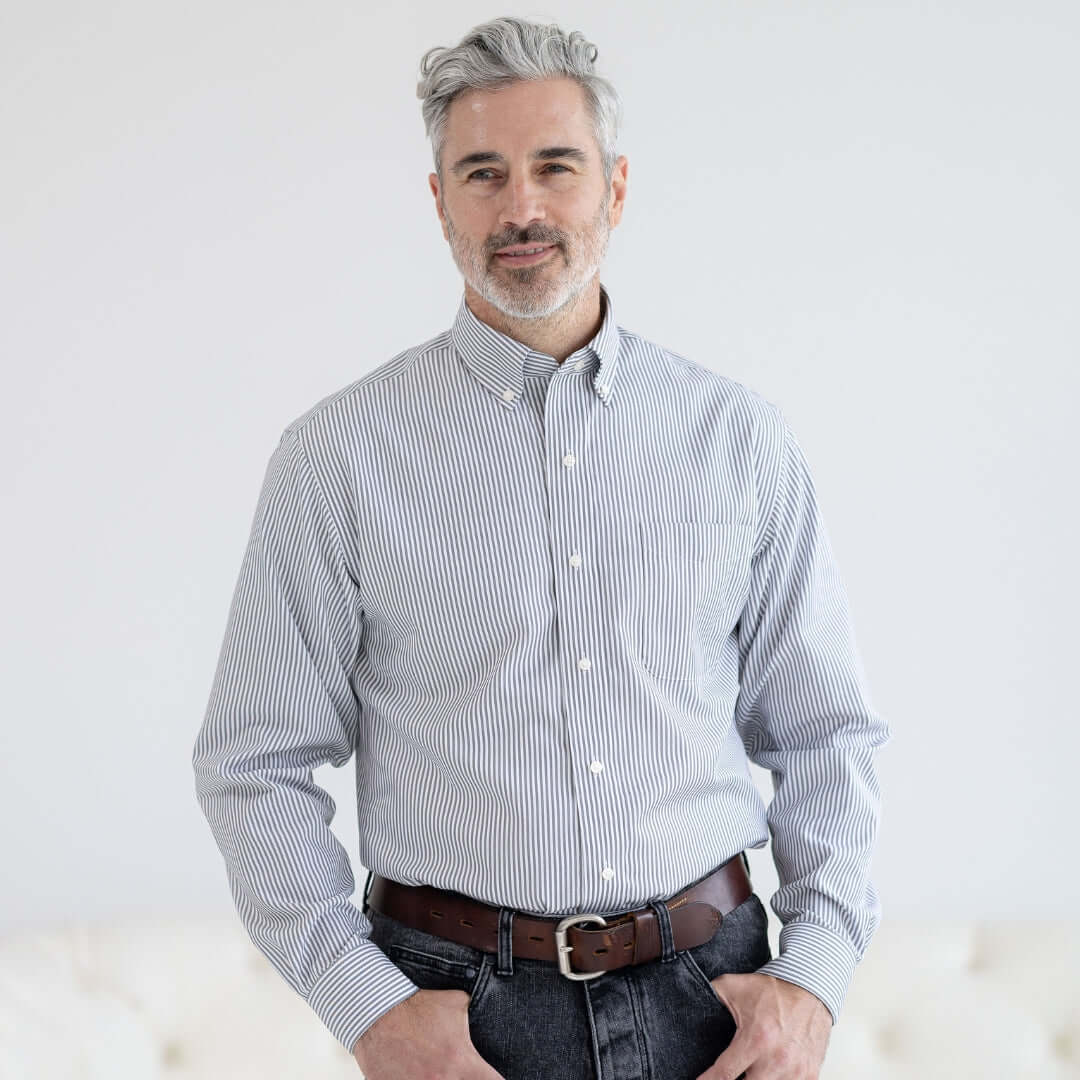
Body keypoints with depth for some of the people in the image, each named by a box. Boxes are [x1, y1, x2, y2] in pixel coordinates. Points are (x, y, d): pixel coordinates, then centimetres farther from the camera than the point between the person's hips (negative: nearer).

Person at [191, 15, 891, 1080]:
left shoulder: (739, 436, 3)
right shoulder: (338, 455, -3)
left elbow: (824, 734, 7)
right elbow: (257, 765, -2)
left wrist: (815, 975, -4)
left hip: (705, 992, 2)